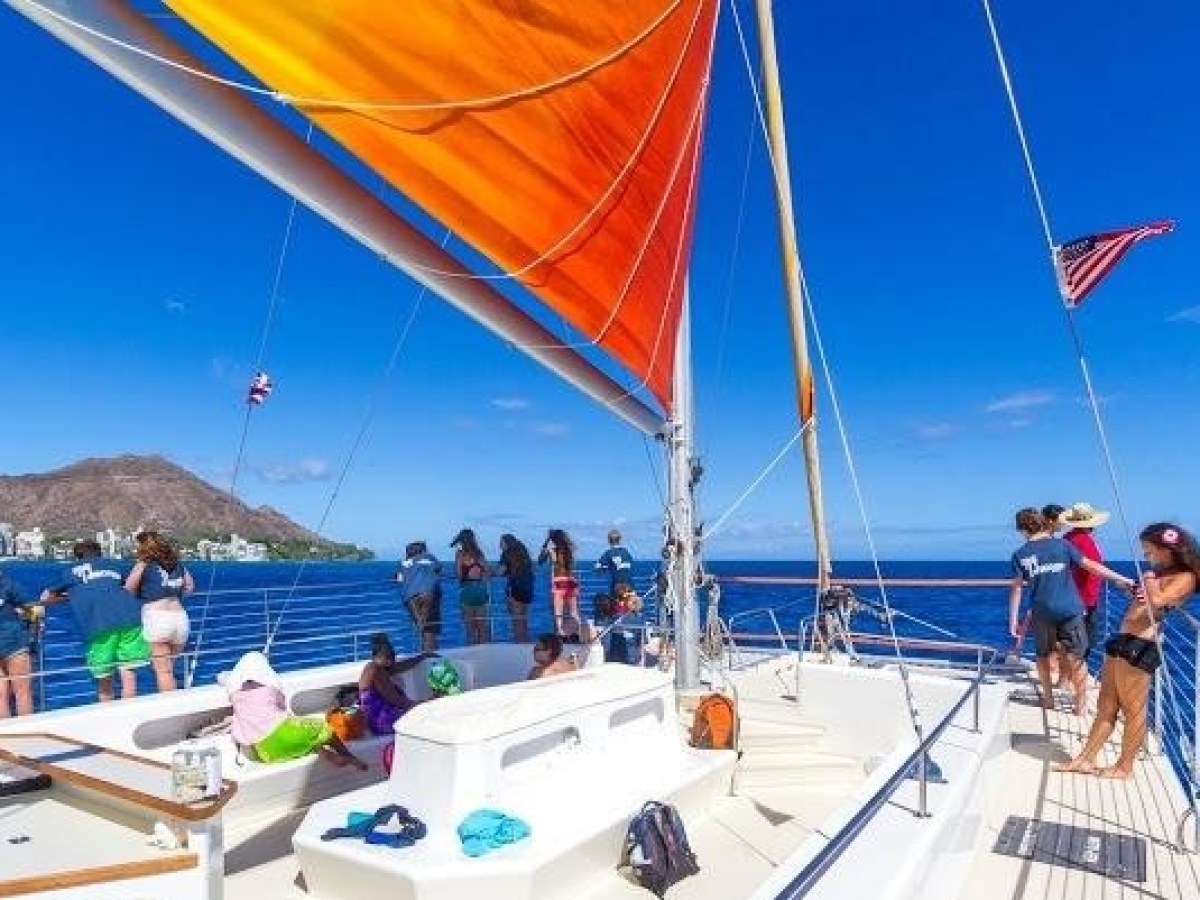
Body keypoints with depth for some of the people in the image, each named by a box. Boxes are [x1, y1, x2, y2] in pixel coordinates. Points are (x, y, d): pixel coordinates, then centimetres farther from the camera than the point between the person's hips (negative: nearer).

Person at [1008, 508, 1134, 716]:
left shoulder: (1020, 554, 1)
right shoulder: (1062, 545, 1)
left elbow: (1017, 588, 0)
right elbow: (1090, 565, -2)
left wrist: (1013, 620, 3)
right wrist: (1121, 579, 3)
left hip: (1042, 612, 1)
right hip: (1070, 610, 0)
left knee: (1043, 656, 19)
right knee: (1076, 658, 7)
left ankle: (1048, 698, 27)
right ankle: (1081, 703, 9)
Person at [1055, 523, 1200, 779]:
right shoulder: (1161, 573, 18)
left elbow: (1156, 601, -23)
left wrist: (1150, 577, -9)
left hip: (1139, 647, -9)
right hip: (1121, 641, 9)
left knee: (1133, 710, 4)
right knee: (1106, 707, 13)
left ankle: (1124, 766, 17)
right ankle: (1085, 758, 19)